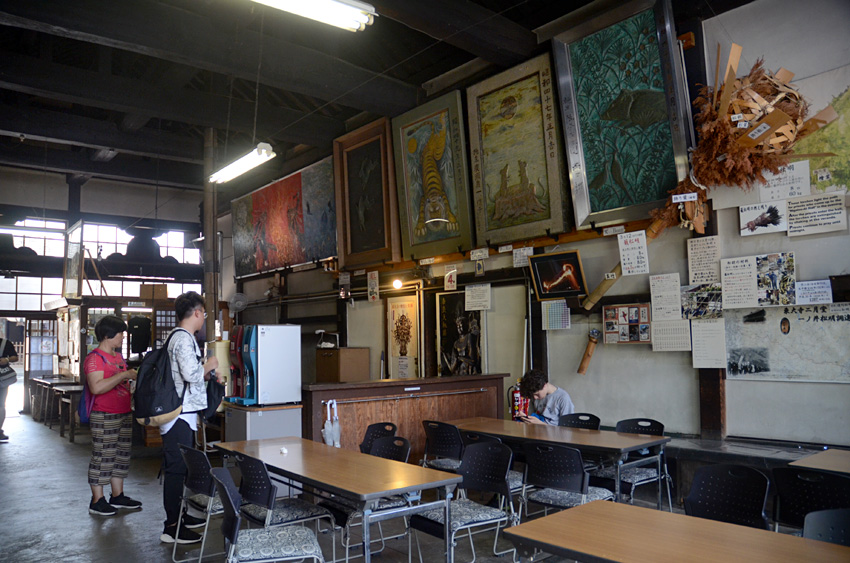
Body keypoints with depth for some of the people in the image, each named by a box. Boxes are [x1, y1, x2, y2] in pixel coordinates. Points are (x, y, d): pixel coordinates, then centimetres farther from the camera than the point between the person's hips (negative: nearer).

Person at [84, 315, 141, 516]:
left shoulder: (118, 355, 16)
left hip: (124, 414, 9)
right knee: (102, 457, -2)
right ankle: (97, 501, 9)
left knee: (121, 455, 14)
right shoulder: (95, 358, -14)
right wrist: (124, 375, -24)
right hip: (104, 416, -9)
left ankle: (117, 496, 24)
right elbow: (97, 387, -26)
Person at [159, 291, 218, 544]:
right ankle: (171, 528, 2)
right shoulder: (184, 339, -16)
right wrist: (209, 365, -7)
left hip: (182, 413, 11)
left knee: (178, 467, 18)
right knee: (176, 469, -5)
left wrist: (207, 375, 20)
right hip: (180, 414, -11)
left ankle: (179, 516, 30)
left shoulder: (179, 337, 16)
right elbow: (191, 373, -24)